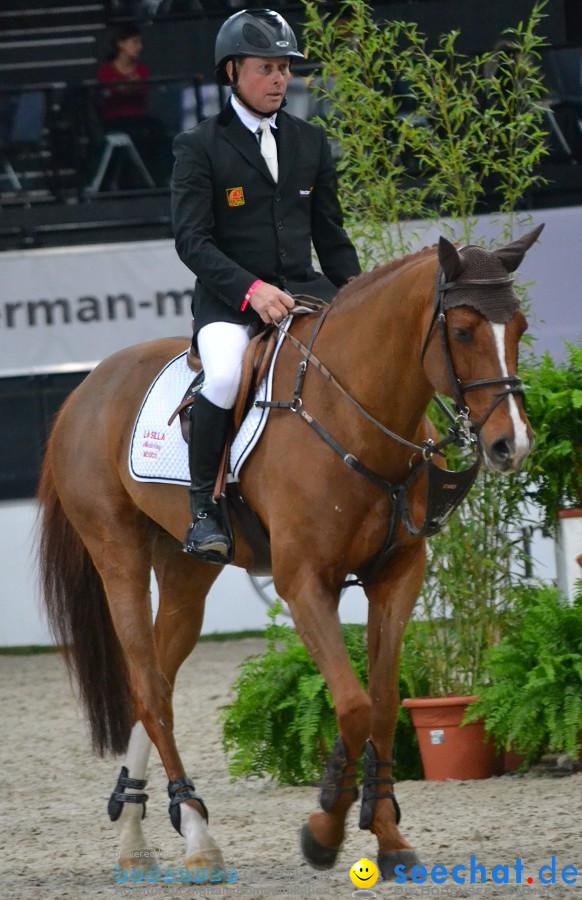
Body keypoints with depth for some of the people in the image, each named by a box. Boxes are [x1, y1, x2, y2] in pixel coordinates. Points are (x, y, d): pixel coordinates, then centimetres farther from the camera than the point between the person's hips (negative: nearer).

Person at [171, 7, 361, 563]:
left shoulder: (311, 142, 17)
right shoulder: (199, 147, 1)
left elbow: (331, 234, 20)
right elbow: (192, 240, -8)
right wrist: (249, 288, -22)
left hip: (303, 290, 4)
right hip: (230, 300, -4)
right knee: (225, 372, -35)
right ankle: (202, 508, -22)